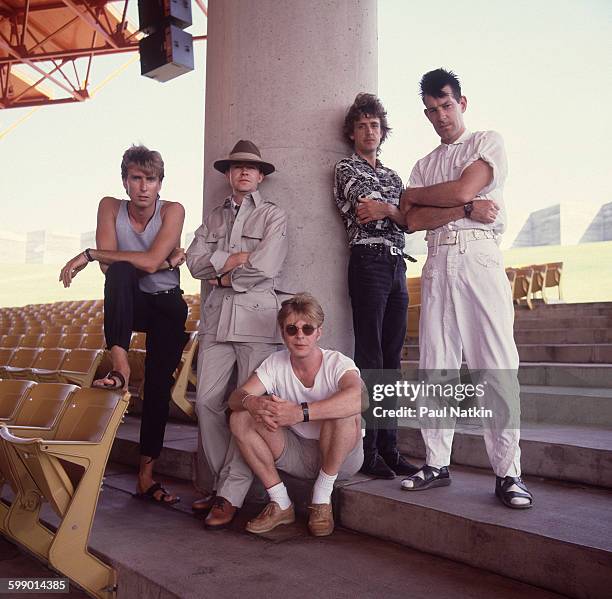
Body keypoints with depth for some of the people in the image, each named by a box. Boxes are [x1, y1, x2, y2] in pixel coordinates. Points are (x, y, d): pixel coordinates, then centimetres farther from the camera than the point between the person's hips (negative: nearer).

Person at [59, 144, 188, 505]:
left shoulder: (172, 211, -11)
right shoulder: (110, 207, -6)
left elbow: (149, 261, -25)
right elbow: (110, 266, -17)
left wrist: (87, 255, -23)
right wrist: (167, 262, -22)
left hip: (166, 304, 0)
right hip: (128, 303, 1)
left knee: (159, 384, -9)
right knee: (121, 269, -33)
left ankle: (146, 474, 1)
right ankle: (119, 365, -36)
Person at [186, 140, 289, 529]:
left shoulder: (274, 216, 6)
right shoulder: (215, 218, 20)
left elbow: (265, 268, -8)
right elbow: (195, 261, 5)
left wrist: (222, 278, 1)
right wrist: (233, 257, -7)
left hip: (256, 315, -4)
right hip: (218, 317, 5)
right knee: (207, 401, 0)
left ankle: (231, 495, -1)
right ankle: (222, 483, 14)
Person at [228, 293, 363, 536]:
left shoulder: (337, 363, -19)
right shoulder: (276, 363, -5)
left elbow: (359, 398, -42)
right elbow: (235, 397, -14)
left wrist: (300, 412, -50)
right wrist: (251, 402, -39)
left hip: (340, 457, -4)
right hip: (297, 456, 4)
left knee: (345, 411, -35)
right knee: (240, 418, -14)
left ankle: (322, 498, -12)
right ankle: (280, 504, -4)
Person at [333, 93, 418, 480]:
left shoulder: (392, 176, 24)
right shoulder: (347, 168, 5)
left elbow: (410, 222, 14)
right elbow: (368, 208, -11)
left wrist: (384, 210, -3)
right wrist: (396, 211, 0)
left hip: (397, 265, 7)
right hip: (369, 262, -7)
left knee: (392, 358, 5)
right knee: (370, 357, -9)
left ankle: (389, 447, 10)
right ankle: (368, 451, -4)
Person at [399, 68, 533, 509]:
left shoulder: (489, 142, 11)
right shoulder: (424, 164, 22)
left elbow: (462, 190, -7)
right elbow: (414, 221, 5)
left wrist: (414, 194, 8)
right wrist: (466, 210, -8)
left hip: (480, 256, -4)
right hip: (437, 262, 5)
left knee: (496, 364, -8)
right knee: (436, 365, 2)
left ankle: (508, 472, -2)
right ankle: (437, 463, 10)